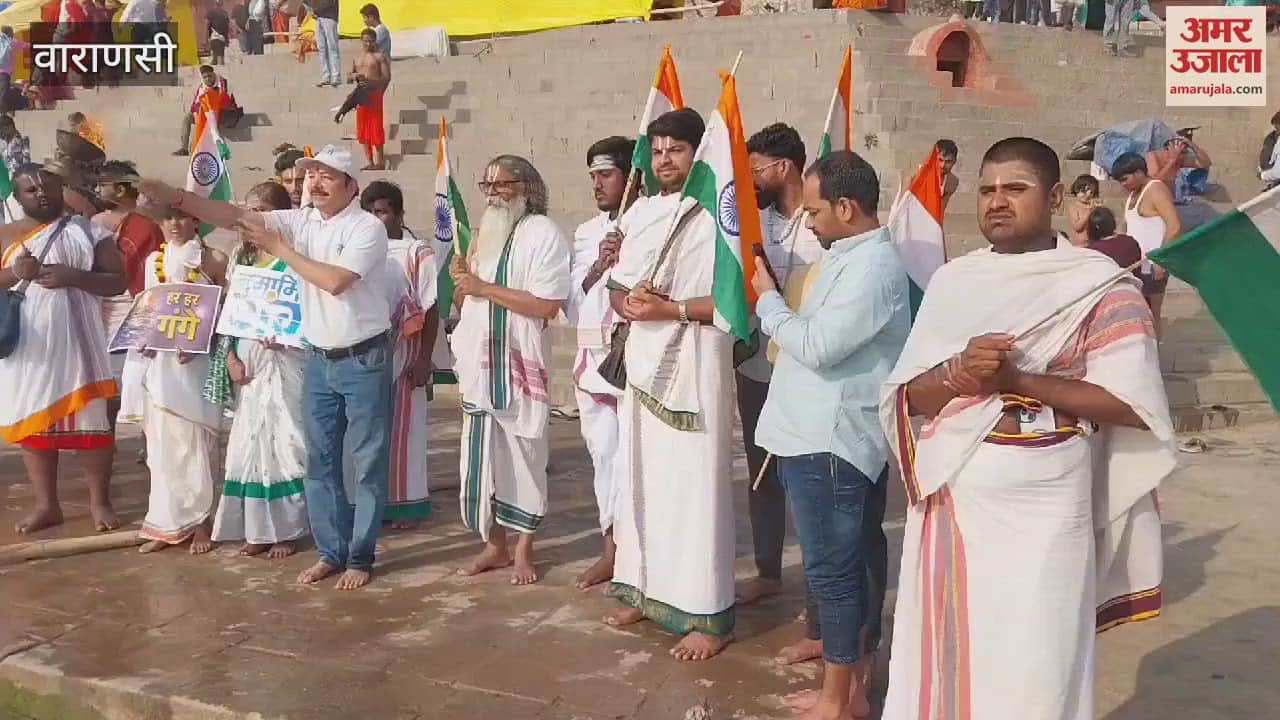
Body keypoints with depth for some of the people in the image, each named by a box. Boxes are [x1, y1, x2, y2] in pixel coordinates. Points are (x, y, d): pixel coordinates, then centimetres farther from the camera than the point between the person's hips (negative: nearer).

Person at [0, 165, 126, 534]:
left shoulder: (88, 232, 3)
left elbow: (118, 282, -2)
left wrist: (72, 277, -16)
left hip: (75, 342, -2)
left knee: (89, 420, 1)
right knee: (32, 422, 7)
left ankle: (99, 501, 13)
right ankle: (46, 504, 18)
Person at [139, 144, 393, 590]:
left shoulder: (368, 228, -12)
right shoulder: (299, 220, 5)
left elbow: (335, 281, -22)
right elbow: (234, 216, -2)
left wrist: (280, 249, -13)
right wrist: (175, 197, -14)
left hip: (364, 359, -6)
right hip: (319, 360, 6)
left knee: (368, 462, 3)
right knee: (320, 462, 11)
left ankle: (361, 557, 13)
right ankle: (330, 551, 24)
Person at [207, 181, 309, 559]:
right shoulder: (240, 256, 13)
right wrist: (229, 356, 1)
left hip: (284, 360, -5)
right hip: (247, 361, 5)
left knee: (283, 441, -2)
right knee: (249, 441, 7)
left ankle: (285, 529, 8)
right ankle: (257, 528, 16)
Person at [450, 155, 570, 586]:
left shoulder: (543, 234, -8)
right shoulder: (483, 232, 16)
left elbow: (548, 305, -19)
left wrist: (484, 287, -16)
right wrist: (460, 281, -1)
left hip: (519, 363, -7)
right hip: (478, 363, 7)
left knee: (523, 456, 1)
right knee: (481, 455, 10)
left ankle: (524, 548, 14)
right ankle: (495, 544, 21)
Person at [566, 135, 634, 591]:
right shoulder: (586, 233, 15)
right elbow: (571, 306, 8)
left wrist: (626, 263, -16)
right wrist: (598, 267, -6)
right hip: (593, 358, 6)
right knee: (603, 451, 10)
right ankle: (612, 548, 20)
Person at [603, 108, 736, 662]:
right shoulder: (639, 213, 13)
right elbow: (616, 288, 17)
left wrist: (670, 309, -17)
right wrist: (629, 300, -6)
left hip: (694, 366, -7)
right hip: (642, 364, 7)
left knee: (694, 488, -5)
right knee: (640, 480, 12)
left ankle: (708, 616, 3)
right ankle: (647, 589, 27)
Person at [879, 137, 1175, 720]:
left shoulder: (1098, 285, -3)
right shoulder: (952, 281, 9)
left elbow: (1132, 401, -10)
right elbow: (906, 396, 6)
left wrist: (1018, 380, -17)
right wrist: (956, 374, -15)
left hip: (1038, 504, -4)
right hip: (946, 498, 4)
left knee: (1030, 670, 3)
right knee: (940, 657, 11)